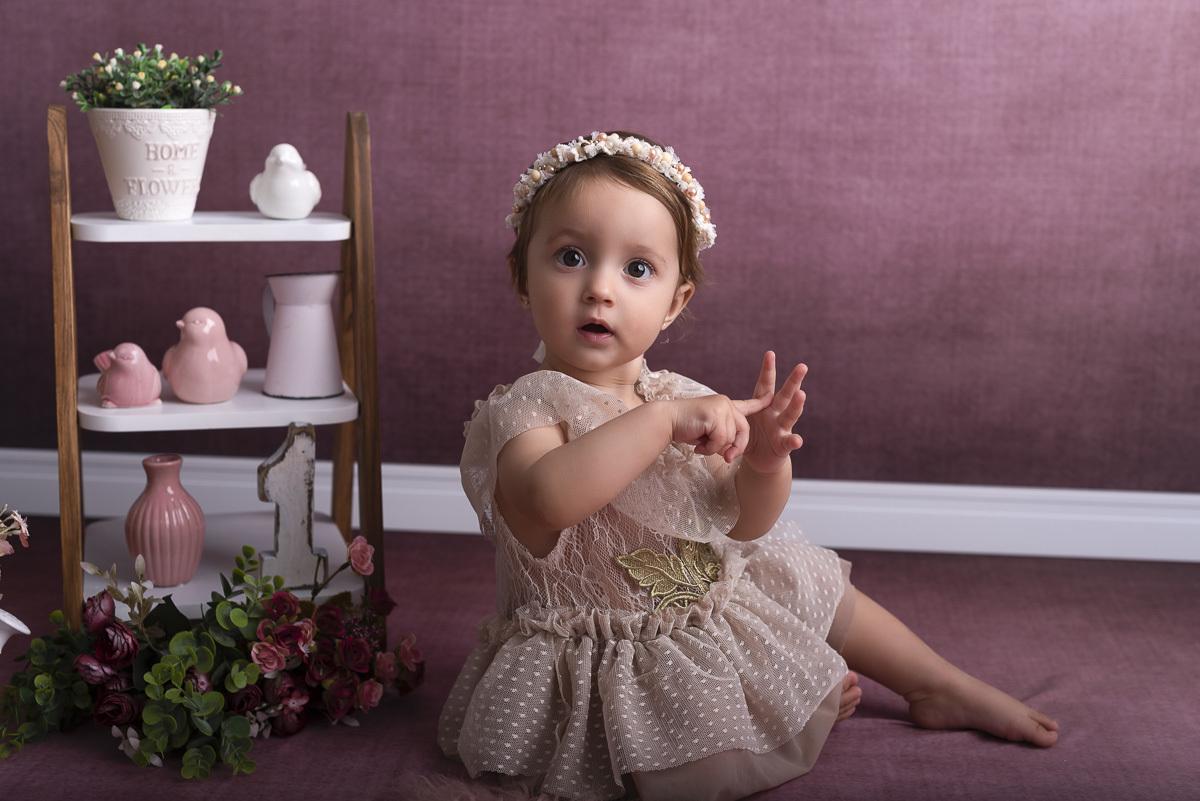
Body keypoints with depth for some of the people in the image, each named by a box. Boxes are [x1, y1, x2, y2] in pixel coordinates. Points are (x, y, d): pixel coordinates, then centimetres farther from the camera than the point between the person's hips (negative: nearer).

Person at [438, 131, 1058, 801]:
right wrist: (663, 420, -41)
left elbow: (745, 524, 3)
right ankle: (809, 705, 5)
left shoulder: (683, 398, 0)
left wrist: (764, 462, -19)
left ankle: (942, 687, 41)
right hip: (617, 663, -7)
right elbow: (548, 498, -42)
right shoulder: (525, 409, -19)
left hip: (716, 600, 7)